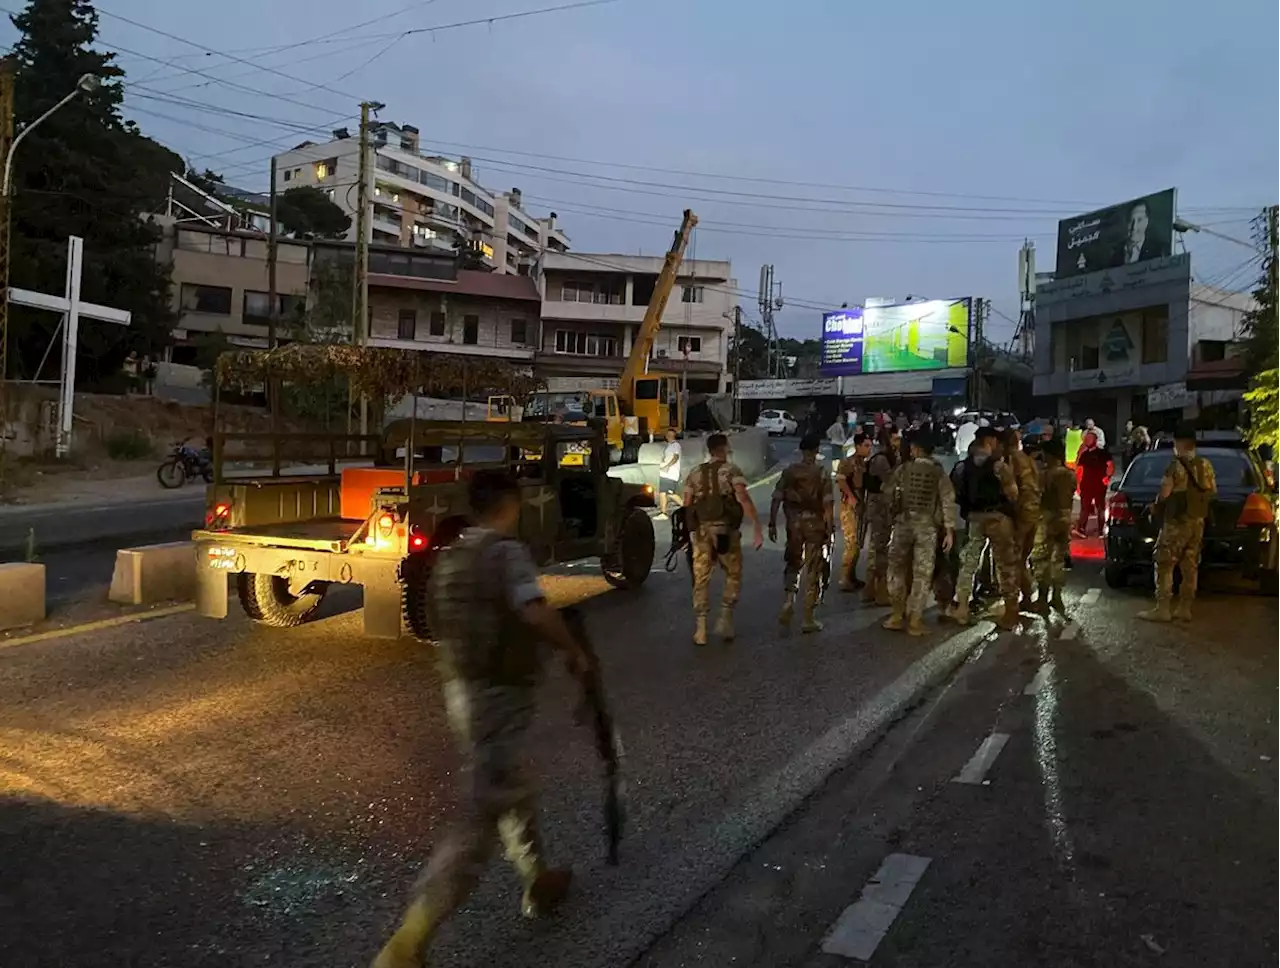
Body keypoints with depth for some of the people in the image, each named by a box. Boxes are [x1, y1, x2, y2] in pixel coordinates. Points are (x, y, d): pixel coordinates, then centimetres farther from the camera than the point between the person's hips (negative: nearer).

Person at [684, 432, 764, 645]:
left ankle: (700, 630, 7)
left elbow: (687, 506, 8)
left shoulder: (695, 473, 10)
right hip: (725, 530, -3)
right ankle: (725, 620, 6)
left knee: (701, 579, 8)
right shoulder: (732, 471, -2)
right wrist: (757, 530, -18)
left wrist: (691, 530, 22)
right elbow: (744, 500, -15)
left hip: (701, 531, 3)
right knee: (733, 576, 15)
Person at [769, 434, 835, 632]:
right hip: (815, 523, -2)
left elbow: (776, 500, -1)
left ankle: (788, 600, -2)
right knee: (813, 570, 6)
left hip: (794, 523, 2)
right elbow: (827, 503, -12)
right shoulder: (821, 472, -7)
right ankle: (808, 619, 11)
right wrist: (829, 527, -6)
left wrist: (772, 524, 6)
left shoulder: (789, 471, 1)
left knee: (792, 564, 20)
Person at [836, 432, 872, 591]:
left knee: (857, 544, 15)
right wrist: (851, 497, -25)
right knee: (852, 544, -9)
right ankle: (845, 580, -3)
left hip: (861, 506, 9)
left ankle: (852, 577, 25)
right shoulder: (848, 462, -14)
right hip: (850, 506, -9)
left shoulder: (865, 463, 11)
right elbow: (840, 479, -30)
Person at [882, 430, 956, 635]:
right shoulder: (939, 473, 1)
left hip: (903, 523, 0)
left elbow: (889, 495, 3)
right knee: (922, 574, 5)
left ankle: (897, 615, 12)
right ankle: (914, 621, 5)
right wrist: (949, 531, -5)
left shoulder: (903, 469, 1)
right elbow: (948, 502, -5)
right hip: (927, 526, 0)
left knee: (897, 569, 13)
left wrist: (891, 520, 13)